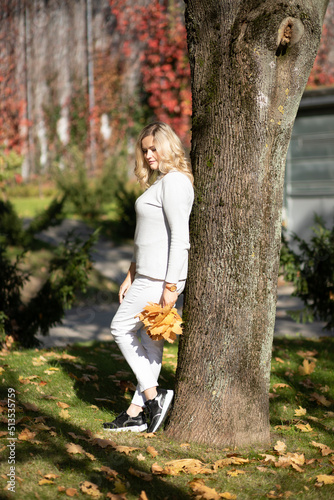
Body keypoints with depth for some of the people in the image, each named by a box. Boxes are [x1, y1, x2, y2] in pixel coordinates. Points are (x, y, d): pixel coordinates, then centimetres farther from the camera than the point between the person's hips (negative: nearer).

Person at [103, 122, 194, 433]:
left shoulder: (174, 181, -14)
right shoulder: (160, 181, 18)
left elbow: (180, 238, -20)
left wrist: (170, 286, -21)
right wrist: (131, 275, 21)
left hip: (161, 276, -10)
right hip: (149, 273, 10)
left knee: (122, 328, -1)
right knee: (150, 340, 10)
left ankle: (153, 395, 2)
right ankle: (138, 413, 14)